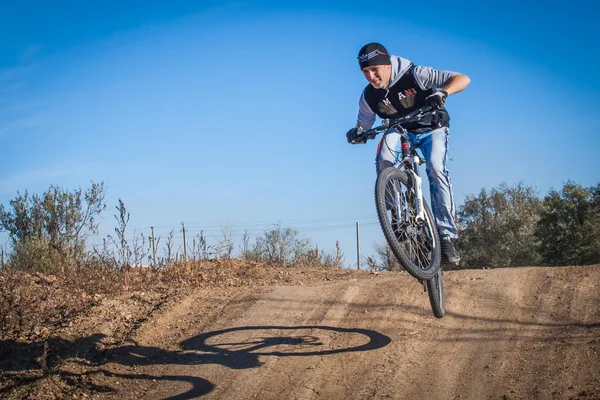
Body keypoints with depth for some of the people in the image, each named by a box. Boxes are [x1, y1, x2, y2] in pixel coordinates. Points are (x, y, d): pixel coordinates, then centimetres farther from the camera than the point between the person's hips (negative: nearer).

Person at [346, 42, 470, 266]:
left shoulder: (414, 75, -29)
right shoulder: (369, 97, -16)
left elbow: (463, 79, -32)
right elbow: (364, 128, -2)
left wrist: (443, 92, -53)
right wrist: (357, 135, -27)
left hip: (431, 128, -3)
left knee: (435, 169, -28)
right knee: (384, 161, -30)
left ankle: (447, 236, -25)